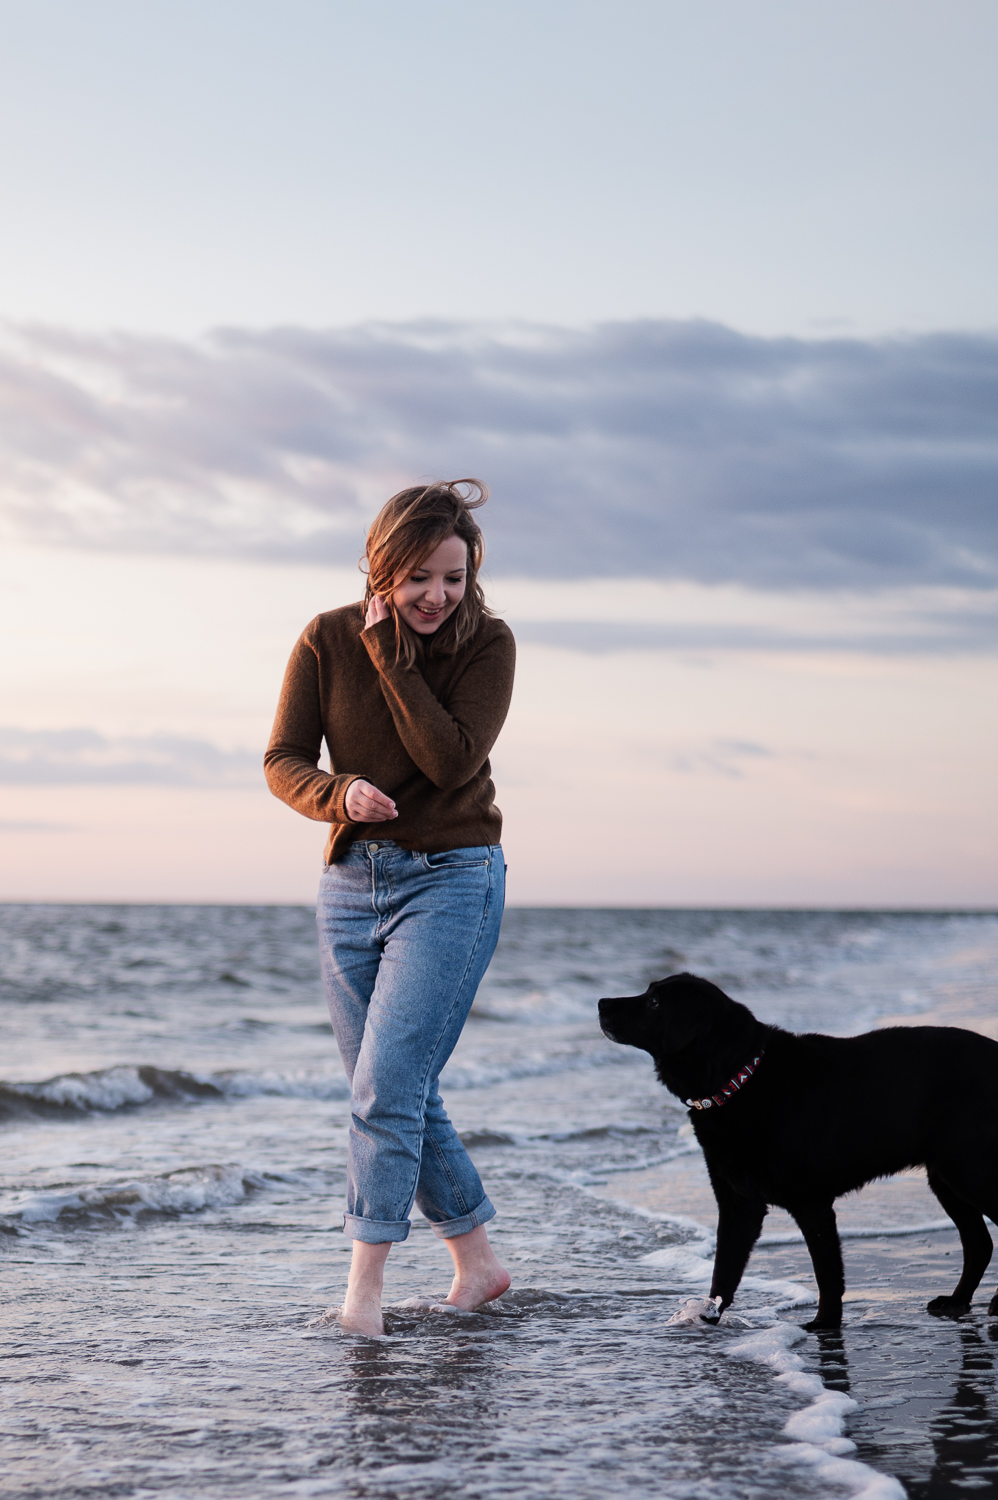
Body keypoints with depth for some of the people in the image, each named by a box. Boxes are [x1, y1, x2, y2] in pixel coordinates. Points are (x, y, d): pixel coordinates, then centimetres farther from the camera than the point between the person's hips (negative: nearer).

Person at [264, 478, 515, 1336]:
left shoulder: (487, 644, -7)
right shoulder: (327, 640, -2)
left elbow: (453, 761, -19)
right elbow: (284, 760, -4)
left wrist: (390, 656, -20)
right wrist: (340, 793, -24)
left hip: (451, 880, -4)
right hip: (352, 882, 4)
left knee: (386, 1084, -16)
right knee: (401, 1095, 9)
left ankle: (365, 1286, -11)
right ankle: (479, 1263, 23)